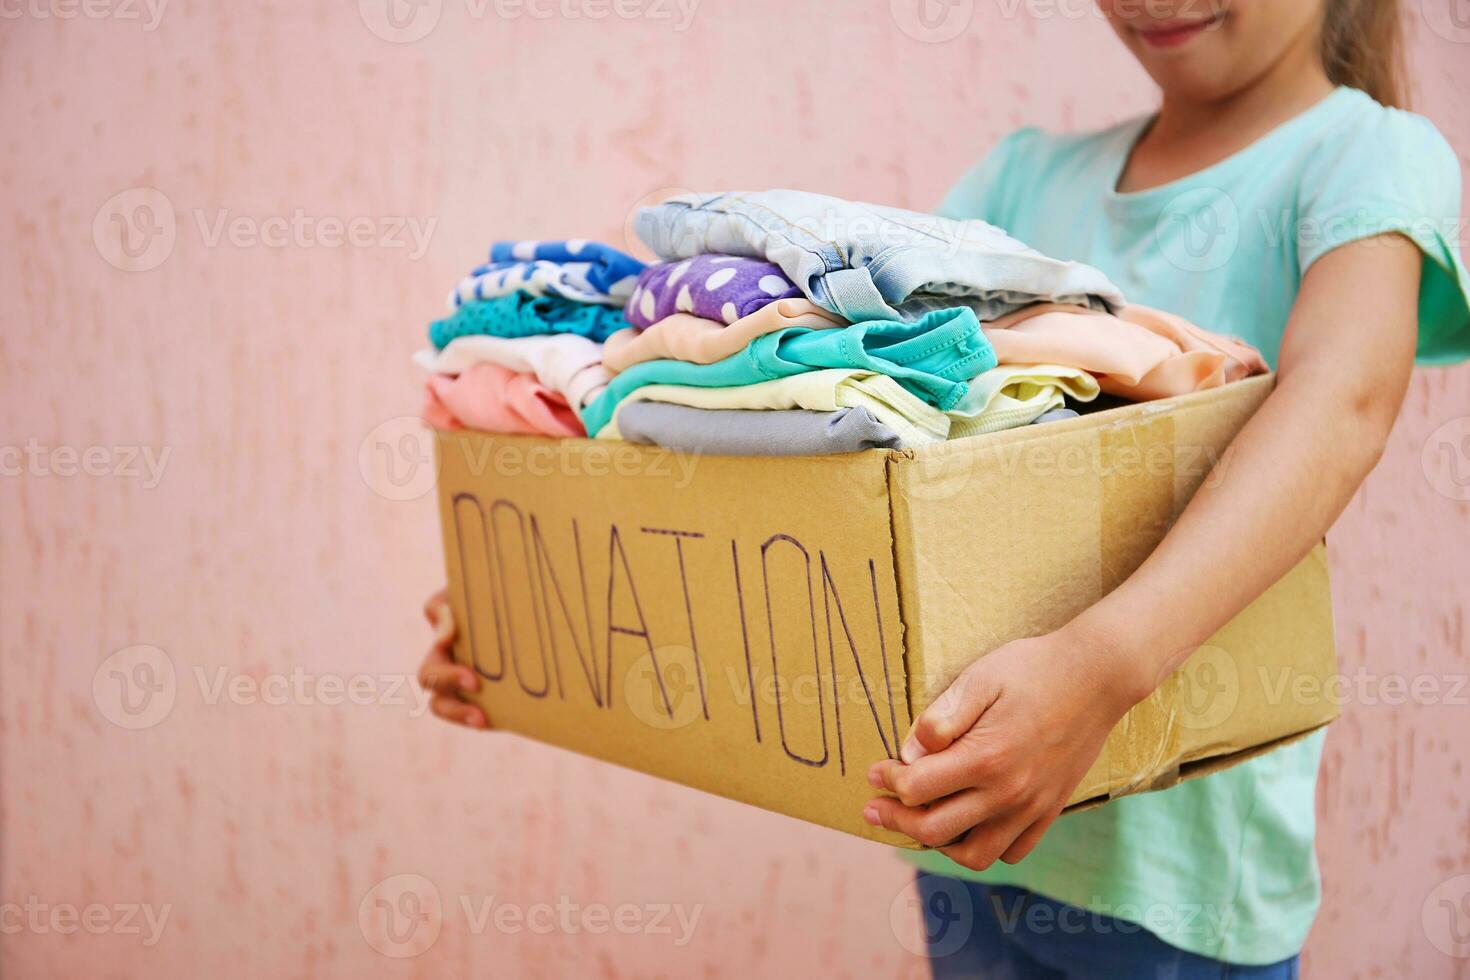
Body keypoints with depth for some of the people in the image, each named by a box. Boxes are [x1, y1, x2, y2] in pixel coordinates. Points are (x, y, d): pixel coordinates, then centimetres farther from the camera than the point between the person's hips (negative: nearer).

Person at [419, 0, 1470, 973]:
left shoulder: (1375, 152, -8)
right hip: (974, 812, 4)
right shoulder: (1029, 175, 8)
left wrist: (1105, 663, -46)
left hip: (1177, 844, -4)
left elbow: (1345, 394, -28)